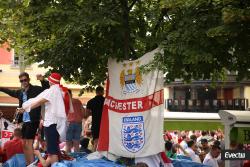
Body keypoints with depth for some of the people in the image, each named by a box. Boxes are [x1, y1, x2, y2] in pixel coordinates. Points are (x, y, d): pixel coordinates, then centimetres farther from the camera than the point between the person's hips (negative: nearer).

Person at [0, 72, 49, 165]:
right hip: (25, 121, 8)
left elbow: (47, 89, -21)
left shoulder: (36, 89, -7)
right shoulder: (21, 92, 13)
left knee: (29, 144, -12)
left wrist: (42, 81, -35)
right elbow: (11, 92, 32)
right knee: (24, 144, 12)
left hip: (33, 121, -8)